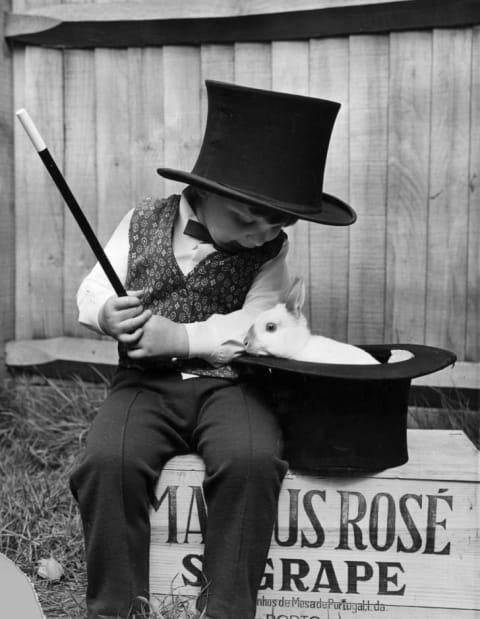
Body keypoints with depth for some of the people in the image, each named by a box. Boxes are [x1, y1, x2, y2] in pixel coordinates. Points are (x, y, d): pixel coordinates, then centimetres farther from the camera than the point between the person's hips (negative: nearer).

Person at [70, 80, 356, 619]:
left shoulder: (270, 249, 4)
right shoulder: (145, 221, 6)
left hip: (227, 381, 0)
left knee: (252, 460, -32)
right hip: (145, 380, 1)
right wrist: (107, 313, -17)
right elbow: (93, 289, 7)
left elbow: (259, 323, -8)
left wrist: (181, 338, -21)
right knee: (106, 462, -29)